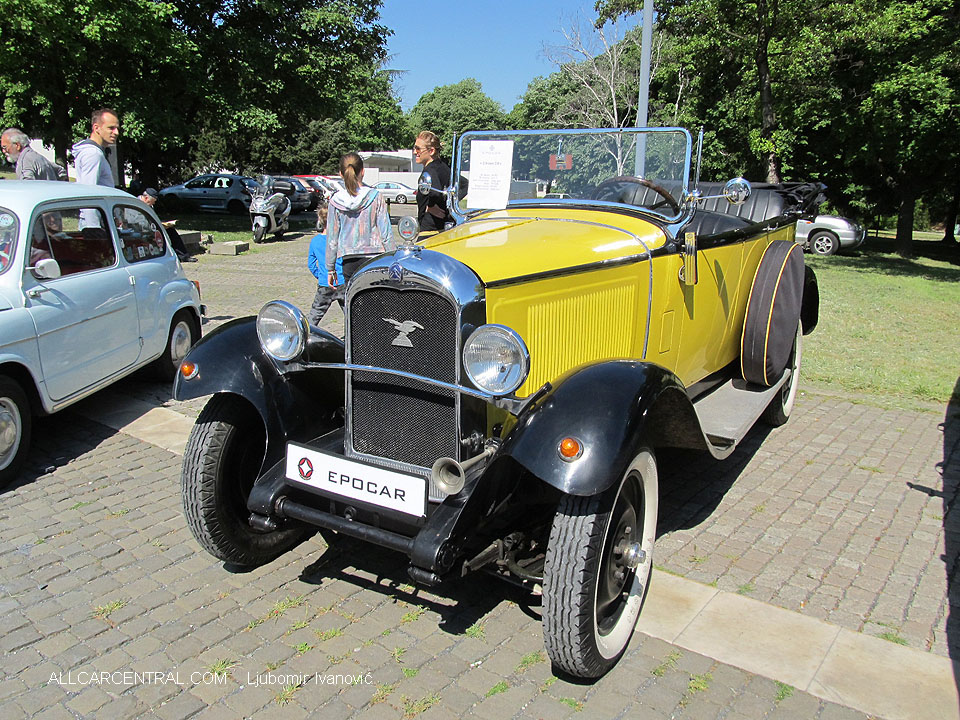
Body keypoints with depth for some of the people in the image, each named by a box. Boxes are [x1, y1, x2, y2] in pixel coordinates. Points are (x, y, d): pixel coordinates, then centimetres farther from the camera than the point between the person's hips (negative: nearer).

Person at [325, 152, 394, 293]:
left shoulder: (335, 201, 0)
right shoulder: (375, 197, -4)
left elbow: (332, 238, 4)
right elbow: (386, 233, -4)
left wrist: (330, 269, 12)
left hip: (349, 261, 2)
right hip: (373, 257, -2)